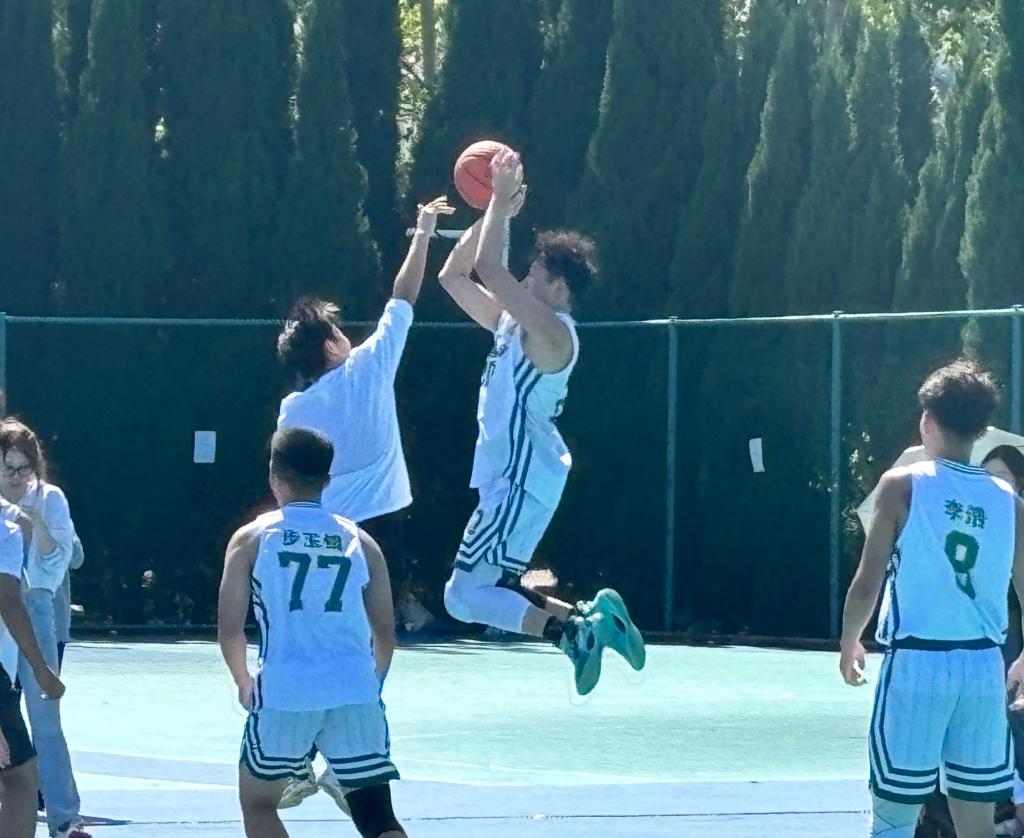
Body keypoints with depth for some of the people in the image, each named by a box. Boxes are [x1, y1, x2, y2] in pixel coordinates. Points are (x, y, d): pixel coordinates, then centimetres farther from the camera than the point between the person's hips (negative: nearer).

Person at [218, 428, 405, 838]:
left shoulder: (253, 538, 6)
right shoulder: (358, 541, 13)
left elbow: (229, 628, 2)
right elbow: (385, 634, 13)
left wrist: (244, 682, 20)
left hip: (284, 695, -2)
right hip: (355, 694, 2)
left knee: (258, 802, 19)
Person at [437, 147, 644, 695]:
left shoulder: (552, 332, -15)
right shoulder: (513, 322, 13)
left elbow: (488, 269, -23)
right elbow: (453, 276, 17)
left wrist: (502, 201, -16)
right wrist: (492, 213, 10)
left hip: (520, 485, -10)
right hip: (508, 480, 10)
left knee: (465, 596, -13)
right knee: (491, 592, 13)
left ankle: (574, 631, -18)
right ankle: (589, 618, 8)